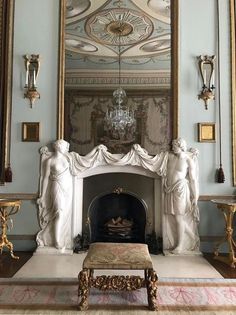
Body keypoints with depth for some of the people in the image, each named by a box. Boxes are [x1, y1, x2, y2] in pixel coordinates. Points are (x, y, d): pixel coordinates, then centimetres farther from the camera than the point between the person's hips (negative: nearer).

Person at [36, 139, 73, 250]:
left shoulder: (66, 156, 6)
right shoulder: (50, 161, -7)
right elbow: (45, 178, -6)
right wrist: (42, 196, -6)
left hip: (68, 188, 5)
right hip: (58, 188, -5)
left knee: (67, 214, 8)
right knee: (60, 214, -9)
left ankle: (65, 239, 22)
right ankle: (58, 242, 4)